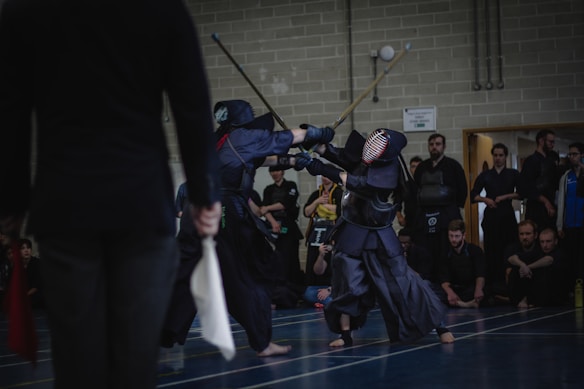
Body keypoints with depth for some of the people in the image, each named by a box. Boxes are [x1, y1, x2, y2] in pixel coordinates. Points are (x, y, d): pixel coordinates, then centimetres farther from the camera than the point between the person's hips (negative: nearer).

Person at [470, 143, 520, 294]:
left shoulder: (513, 174, 12)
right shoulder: (485, 175, 14)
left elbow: (521, 193, 2)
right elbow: (473, 195, 10)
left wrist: (505, 197, -8)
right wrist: (485, 199, -7)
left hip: (507, 215, -1)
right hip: (490, 216, 1)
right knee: (491, 250, -5)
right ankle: (492, 283, -4)